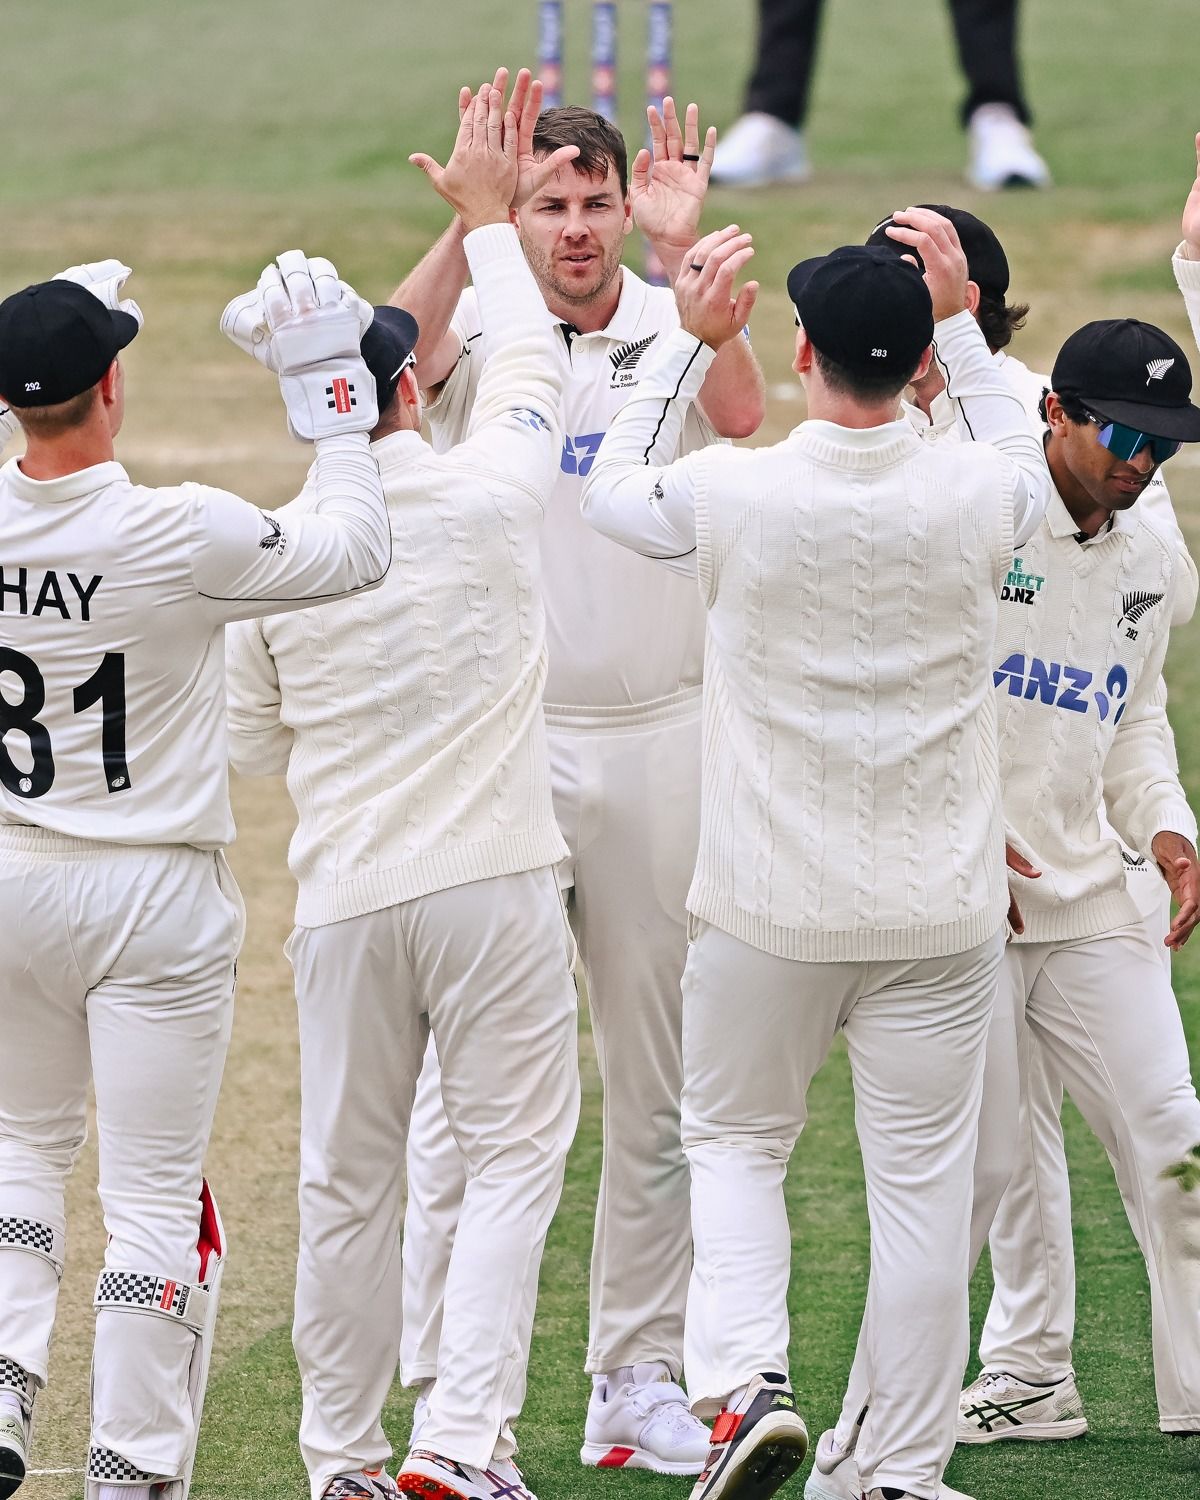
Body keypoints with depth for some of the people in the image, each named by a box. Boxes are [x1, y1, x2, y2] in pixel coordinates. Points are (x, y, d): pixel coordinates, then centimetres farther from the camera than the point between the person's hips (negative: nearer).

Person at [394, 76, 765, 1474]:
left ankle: (639, 1375, 17)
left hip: (656, 741, 2)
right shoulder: (478, 333, -1)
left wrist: (682, 246, -29)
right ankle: (447, 1392, 0)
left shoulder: (675, 330, 1)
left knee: (657, 1080, 8)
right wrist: (470, 224, -33)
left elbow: (741, 410, -21)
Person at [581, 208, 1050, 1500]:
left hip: (769, 908, -1)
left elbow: (613, 489, 11)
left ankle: (746, 1382, -5)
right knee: (922, 1181, 6)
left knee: (733, 1141, 17)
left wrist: (689, 336, 13)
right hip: (940, 911, 1)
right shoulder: (974, 497, -8)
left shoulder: (733, 495, -12)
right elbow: (1028, 467, 19)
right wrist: (958, 319, 20)